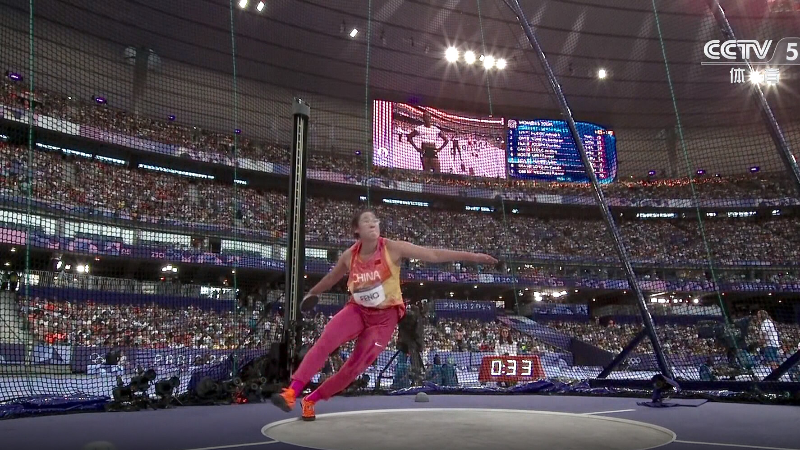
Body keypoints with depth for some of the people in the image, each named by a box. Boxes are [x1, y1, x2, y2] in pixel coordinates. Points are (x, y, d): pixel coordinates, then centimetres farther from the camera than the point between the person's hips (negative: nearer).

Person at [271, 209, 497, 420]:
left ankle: (310, 400, 12)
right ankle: (292, 392, -23)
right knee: (325, 342, -23)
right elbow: (331, 278, 17)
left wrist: (471, 256, -18)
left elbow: (433, 254, -15)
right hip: (357, 310, 2)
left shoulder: (393, 248, -15)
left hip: (384, 317, -2)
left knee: (355, 367, -5)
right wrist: (311, 293, 31)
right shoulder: (349, 256, -4)